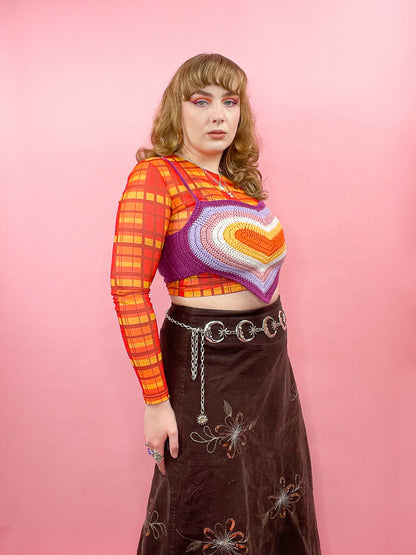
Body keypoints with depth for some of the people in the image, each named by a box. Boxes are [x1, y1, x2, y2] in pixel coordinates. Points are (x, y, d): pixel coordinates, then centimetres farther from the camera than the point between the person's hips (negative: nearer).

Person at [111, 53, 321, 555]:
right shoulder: (156, 176, -13)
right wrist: (156, 400, -19)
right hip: (207, 361, -7)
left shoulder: (241, 179, 9)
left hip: (270, 357, 8)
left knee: (276, 502, 23)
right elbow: (128, 293, -19)